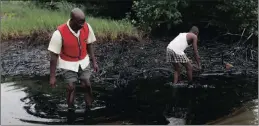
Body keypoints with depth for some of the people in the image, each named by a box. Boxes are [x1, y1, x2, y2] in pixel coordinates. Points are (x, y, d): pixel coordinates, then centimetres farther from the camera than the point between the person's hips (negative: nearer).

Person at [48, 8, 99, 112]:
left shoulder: (87, 27, -17)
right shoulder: (60, 33, -29)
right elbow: (54, 55, -21)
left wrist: (94, 62, 4)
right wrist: (52, 76, -18)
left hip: (83, 62, 3)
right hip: (68, 64, -3)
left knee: (87, 85, 0)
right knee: (71, 87, -7)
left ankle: (89, 109, 17)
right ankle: (71, 110, 14)